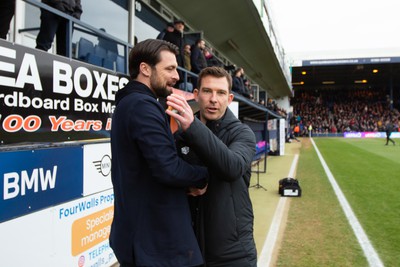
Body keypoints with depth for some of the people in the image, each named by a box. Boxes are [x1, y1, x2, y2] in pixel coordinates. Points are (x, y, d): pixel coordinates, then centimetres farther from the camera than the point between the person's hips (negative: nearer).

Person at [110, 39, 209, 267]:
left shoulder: (128, 104, 12)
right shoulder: (143, 106, -19)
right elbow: (168, 169, -26)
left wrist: (189, 182, -1)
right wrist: (205, 176, -8)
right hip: (157, 238, -10)